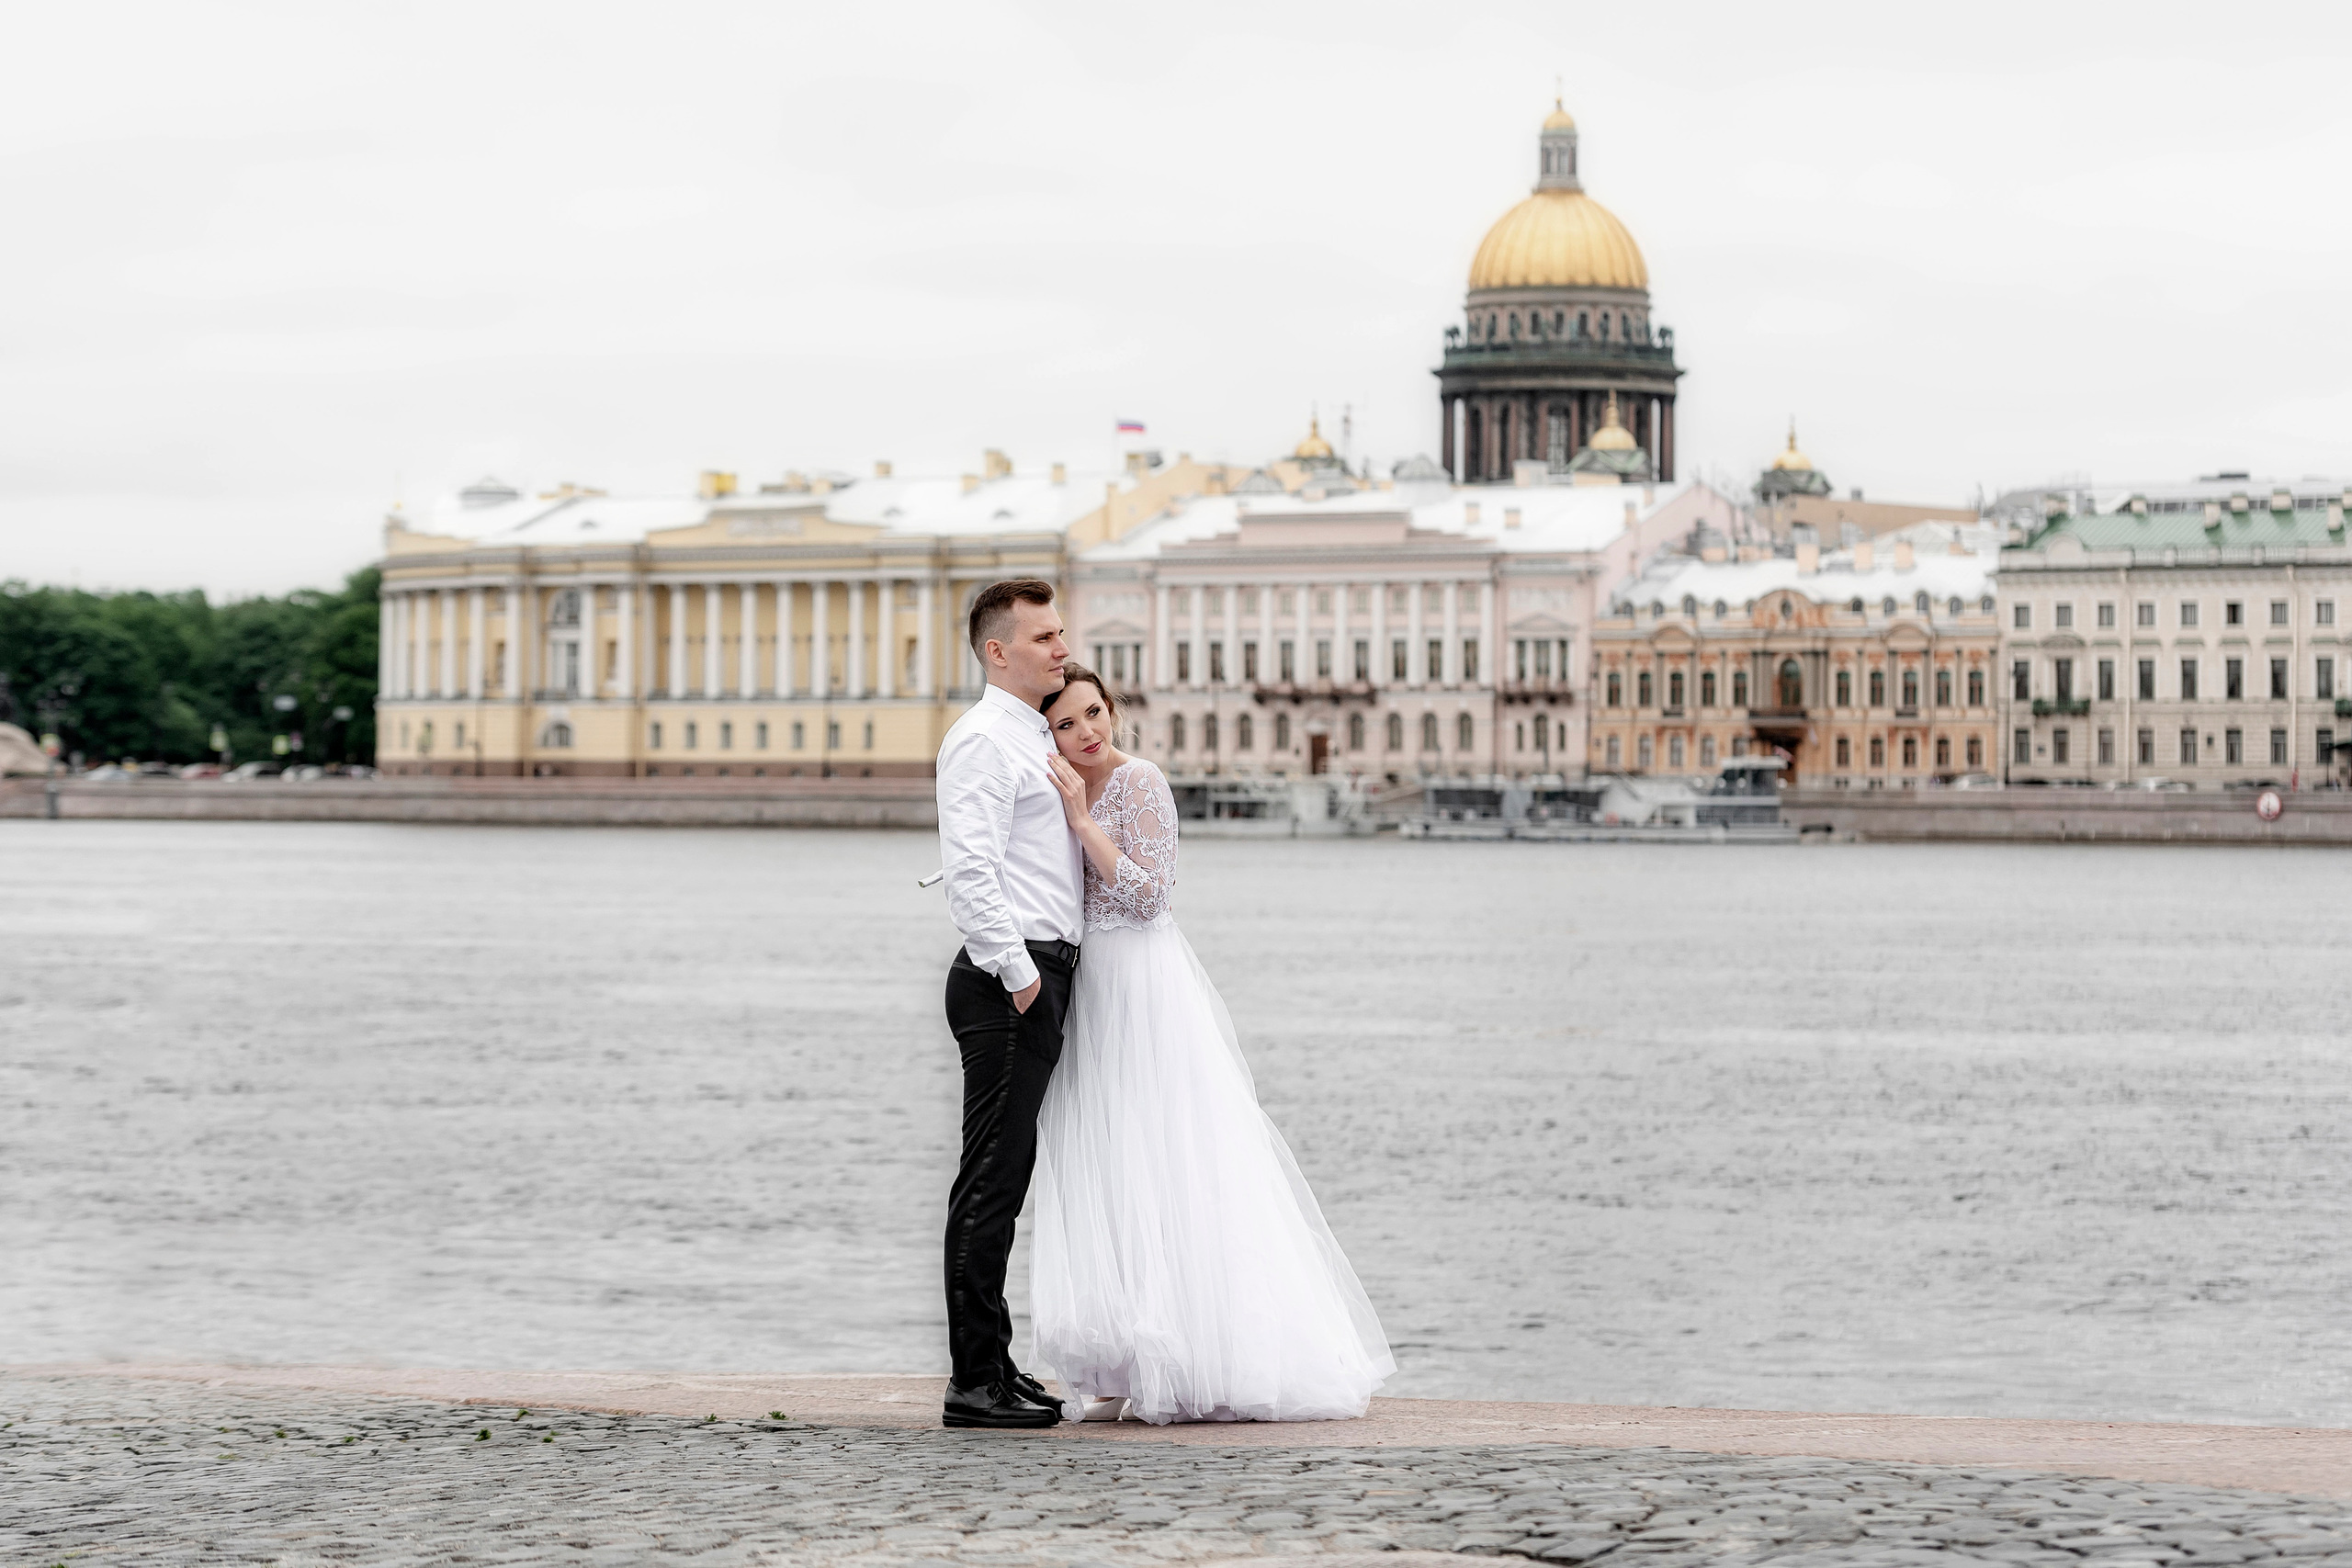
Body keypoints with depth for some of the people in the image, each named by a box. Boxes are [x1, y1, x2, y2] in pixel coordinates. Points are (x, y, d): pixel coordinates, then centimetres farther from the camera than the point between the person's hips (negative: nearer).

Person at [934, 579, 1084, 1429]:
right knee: (993, 1176, -9)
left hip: (1040, 975, 10)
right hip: (1007, 981, -10)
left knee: (1002, 1176, 12)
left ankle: (991, 1365, 17)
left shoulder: (1035, 740, 22)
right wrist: (1016, 971, -19)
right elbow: (970, 868, -19)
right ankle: (975, 1382, -9)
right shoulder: (982, 740, -10)